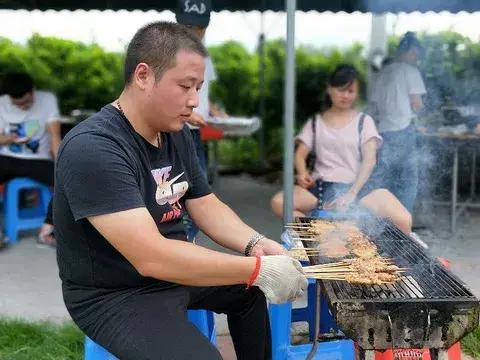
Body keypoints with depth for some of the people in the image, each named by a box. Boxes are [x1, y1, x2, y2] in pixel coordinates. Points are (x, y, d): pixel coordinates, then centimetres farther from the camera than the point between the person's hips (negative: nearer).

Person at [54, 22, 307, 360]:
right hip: (114, 295, -8)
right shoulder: (93, 148, -27)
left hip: (173, 270, 9)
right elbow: (151, 258, -33)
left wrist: (255, 244, -13)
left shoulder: (176, 133, 0)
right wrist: (258, 269, -30)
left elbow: (207, 207, 7)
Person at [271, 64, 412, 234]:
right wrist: (302, 174, -16)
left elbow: (369, 160, -2)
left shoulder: (364, 121, 9)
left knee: (404, 220, -28)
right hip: (322, 186, 2)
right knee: (278, 203, -28)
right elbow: (300, 154, 9)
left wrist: (352, 193, -16)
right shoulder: (315, 122, 14)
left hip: (358, 185, -1)